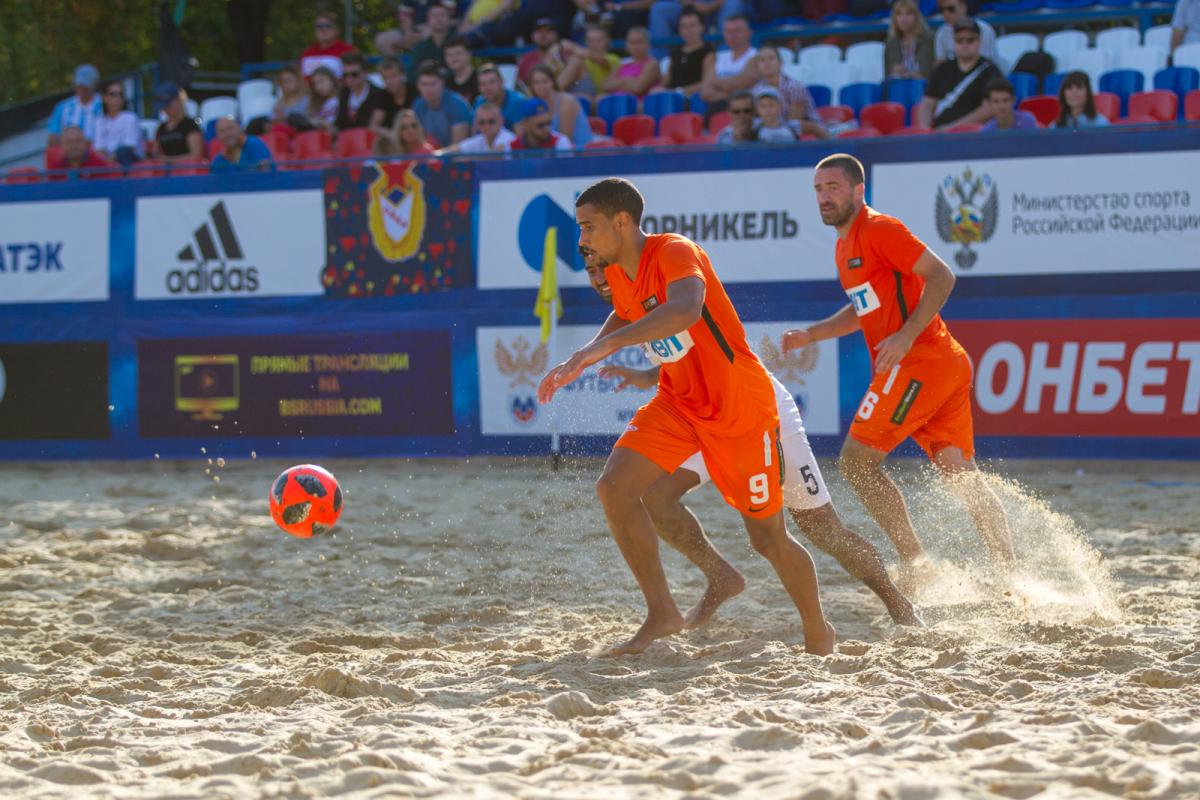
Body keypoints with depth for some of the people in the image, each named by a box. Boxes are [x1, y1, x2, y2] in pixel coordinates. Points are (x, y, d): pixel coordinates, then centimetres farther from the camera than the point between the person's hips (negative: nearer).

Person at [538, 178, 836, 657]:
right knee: (614, 488, -14)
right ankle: (662, 614, -4)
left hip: (739, 406, -7)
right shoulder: (617, 272, 1)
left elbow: (686, 310, -47)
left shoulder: (675, 253, -25)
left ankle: (819, 635, 26)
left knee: (768, 538, 2)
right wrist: (578, 363, 10)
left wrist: (606, 346, -52)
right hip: (678, 401, 7)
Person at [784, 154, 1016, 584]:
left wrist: (906, 336, -22)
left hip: (917, 363, -10)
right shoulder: (846, 244, 20)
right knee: (963, 475, 6)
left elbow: (941, 276, -15)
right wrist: (812, 334, 21)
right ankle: (1011, 576, 2)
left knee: (856, 461, -8)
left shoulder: (878, 229, -9)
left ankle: (915, 561, -10)